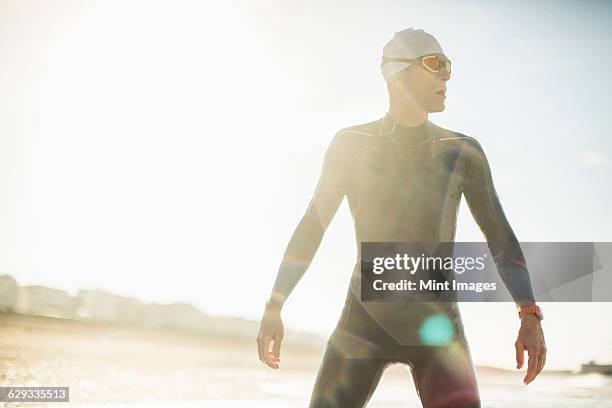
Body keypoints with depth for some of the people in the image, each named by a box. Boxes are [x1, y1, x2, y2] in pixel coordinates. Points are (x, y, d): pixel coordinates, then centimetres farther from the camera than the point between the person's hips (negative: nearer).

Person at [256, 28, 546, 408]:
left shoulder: (462, 151, 3)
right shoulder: (352, 144, 1)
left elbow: (501, 237, 4)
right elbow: (311, 227, 3)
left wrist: (530, 315, -8)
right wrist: (274, 308, -3)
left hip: (436, 322, 0)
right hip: (364, 319, 0)